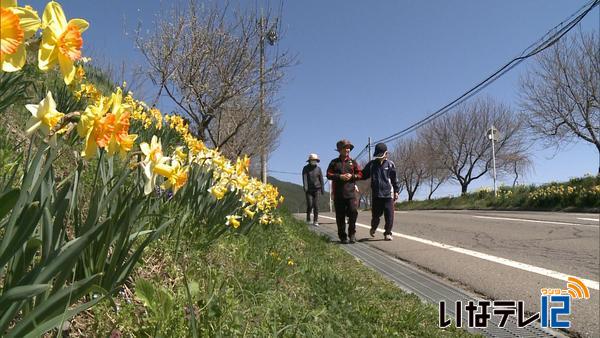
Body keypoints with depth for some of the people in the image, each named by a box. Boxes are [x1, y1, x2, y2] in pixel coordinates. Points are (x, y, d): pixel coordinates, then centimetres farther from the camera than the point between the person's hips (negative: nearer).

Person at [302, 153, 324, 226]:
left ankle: (315, 221, 2)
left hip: (316, 189, 1)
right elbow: (304, 178, -9)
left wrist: (322, 189, 1)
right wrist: (305, 187, -22)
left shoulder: (318, 168, 7)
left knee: (316, 205, -4)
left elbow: (321, 179, 6)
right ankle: (308, 219, 17)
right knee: (309, 205, -6)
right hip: (309, 190, -1)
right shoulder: (305, 168, 1)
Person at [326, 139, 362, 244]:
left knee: (353, 211, -13)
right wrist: (340, 177, -12)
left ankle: (352, 233, 5)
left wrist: (352, 176, -9)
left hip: (351, 192, 0)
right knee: (340, 216, 3)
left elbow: (360, 174, 10)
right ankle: (343, 236, 14)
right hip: (338, 193, 0)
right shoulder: (334, 162, 10)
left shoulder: (353, 162, 13)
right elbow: (329, 174, 1)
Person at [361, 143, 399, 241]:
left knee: (389, 216, -3)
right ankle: (373, 229, 34)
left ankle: (387, 233, 12)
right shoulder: (371, 164, 4)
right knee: (375, 215, 7)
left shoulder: (390, 164, 2)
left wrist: (396, 191, 7)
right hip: (376, 194, 1)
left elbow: (395, 179, 8)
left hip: (388, 194, -1)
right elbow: (363, 175, 14)